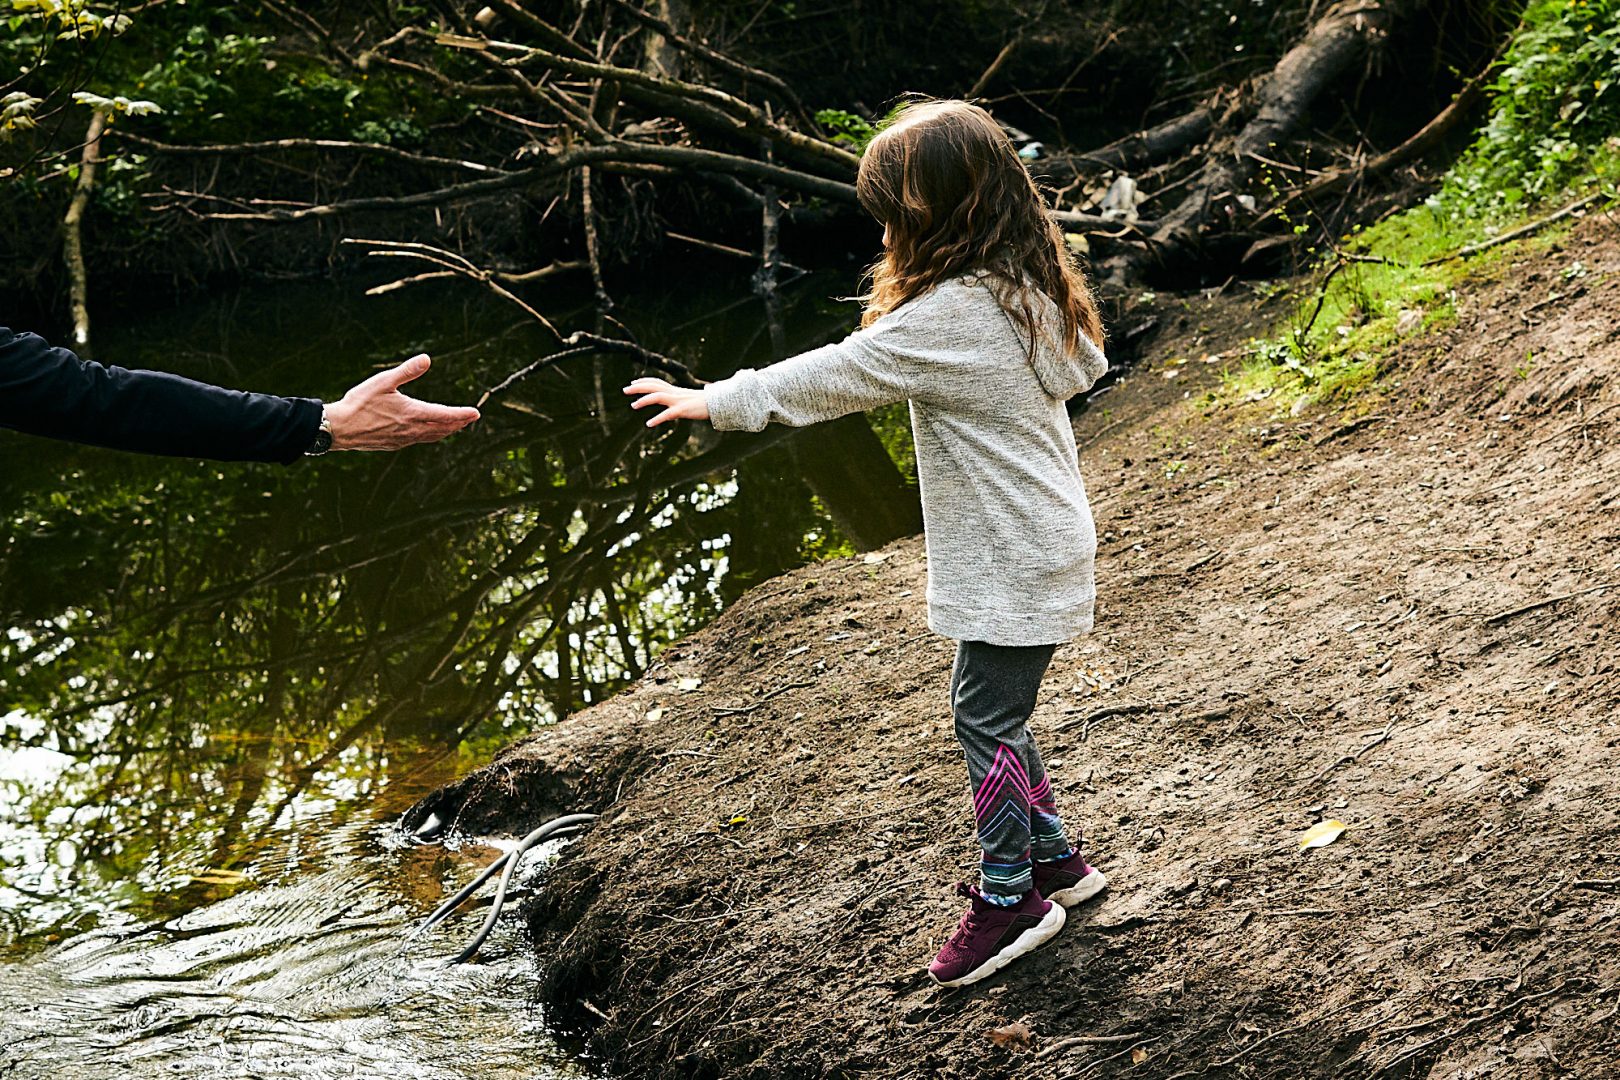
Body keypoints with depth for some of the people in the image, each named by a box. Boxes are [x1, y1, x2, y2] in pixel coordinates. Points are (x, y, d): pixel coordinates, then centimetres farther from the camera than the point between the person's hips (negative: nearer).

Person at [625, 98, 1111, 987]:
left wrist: (715, 403, -10)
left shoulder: (946, 319, -25)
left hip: (1011, 564, -10)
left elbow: (829, 378, -19)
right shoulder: (1032, 292, 3)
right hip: (1042, 542, 10)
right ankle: (1052, 858, 30)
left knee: (987, 717, 0)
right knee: (996, 712, 19)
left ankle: (1009, 896, 11)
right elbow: (1086, 366, 20)